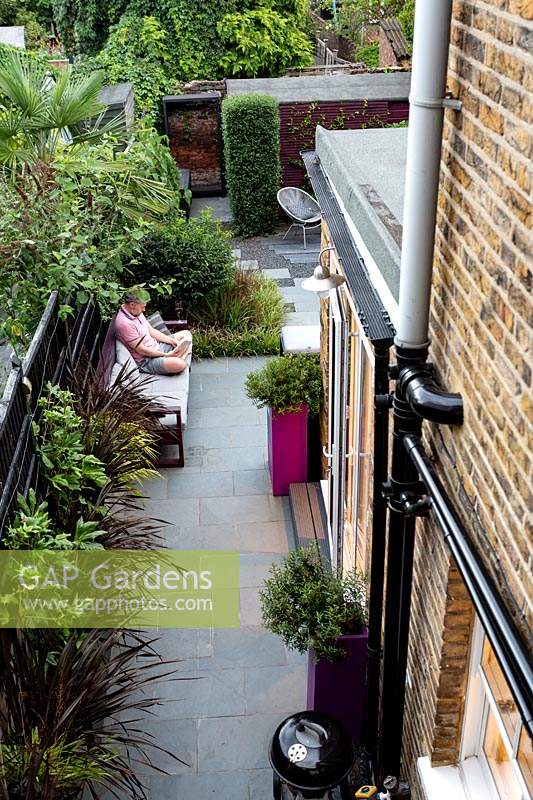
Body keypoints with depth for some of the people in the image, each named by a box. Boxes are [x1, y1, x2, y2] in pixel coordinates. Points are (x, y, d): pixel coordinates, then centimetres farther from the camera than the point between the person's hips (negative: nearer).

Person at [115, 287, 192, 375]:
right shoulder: (124, 323, -27)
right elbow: (141, 350, -25)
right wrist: (166, 354, -18)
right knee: (180, 364, -32)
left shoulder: (136, 312, 3)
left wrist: (171, 340, 0)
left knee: (186, 334, 12)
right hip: (146, 360, -10)